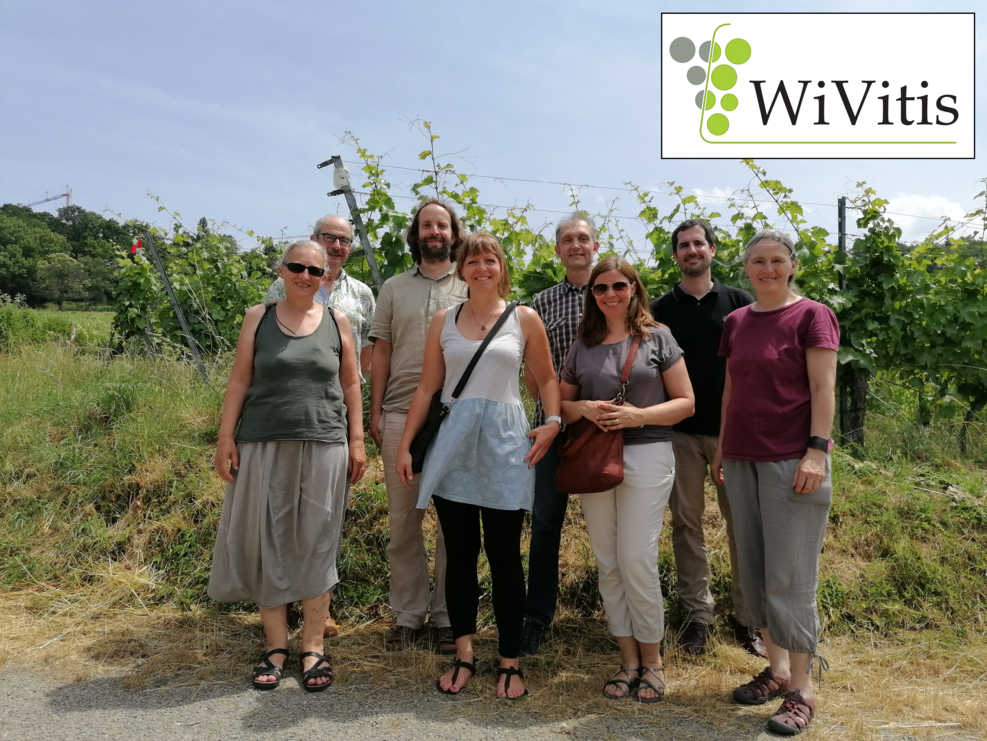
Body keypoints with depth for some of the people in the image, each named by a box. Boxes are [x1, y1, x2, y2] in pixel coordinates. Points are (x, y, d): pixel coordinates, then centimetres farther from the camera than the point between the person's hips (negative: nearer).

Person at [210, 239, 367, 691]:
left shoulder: (337, 322, 6)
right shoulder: (258, 318, 5)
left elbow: (350, 384, 8)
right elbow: (239, 381, 4)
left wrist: (357, 440, 3)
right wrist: (226, 439, -1)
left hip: (322, 447, 0)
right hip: (263, 445, 0)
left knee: (315, 545, 5)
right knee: (267, 543, 6)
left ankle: (313, 648, 17)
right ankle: (275, 646, 21)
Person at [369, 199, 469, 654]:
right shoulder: (394, 288, 12)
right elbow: (381, 353, 10)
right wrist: (375, 412, 3)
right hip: (401, 414, 2)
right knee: (402, 519, 7)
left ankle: (449, 616, 18)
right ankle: (408, 614, 21)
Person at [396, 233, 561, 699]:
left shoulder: (524, 319, 5)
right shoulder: (444, 321, 8)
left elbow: (546, 378, 11)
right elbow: (427, 387, 9)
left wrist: (553, 422, -6)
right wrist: (405, 444, 5)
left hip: (504, 446, -1)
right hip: (453, 445, 2)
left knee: (504, 556, 3)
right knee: (459, 554, 8)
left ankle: (510, 661, 17)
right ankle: (464, 655, 22)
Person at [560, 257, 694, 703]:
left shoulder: (657, 338, 2)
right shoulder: (582, 346, 11)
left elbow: (685, 402, -1)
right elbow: (560, 405, 15)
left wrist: (639, 415, -15)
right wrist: (583, 409, -7)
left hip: (646, 457, -4)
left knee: (637, 561, -5)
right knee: (608, 564, 8)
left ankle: (652, 660, 17)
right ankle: (628, 659, 23)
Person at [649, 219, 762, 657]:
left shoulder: (739, 303, 5)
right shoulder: (661, 309, 7)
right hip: (681, 432, 1)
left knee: (742, 521, 2)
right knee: (686, 522, 5)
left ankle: (748, 615, 16)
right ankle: (697, 613, 17)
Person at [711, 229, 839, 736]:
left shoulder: (811, 316, -4)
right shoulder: (735, 322, 12)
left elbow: (823, 388, -8)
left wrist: (817, 450, -16)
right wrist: (722, 447, 16)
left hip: (791, 460, -6)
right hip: (742, 459, 6)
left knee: (789, 576, -2)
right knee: (753, 570, 11)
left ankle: (801, 689, 11)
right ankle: (776, 668, 25)